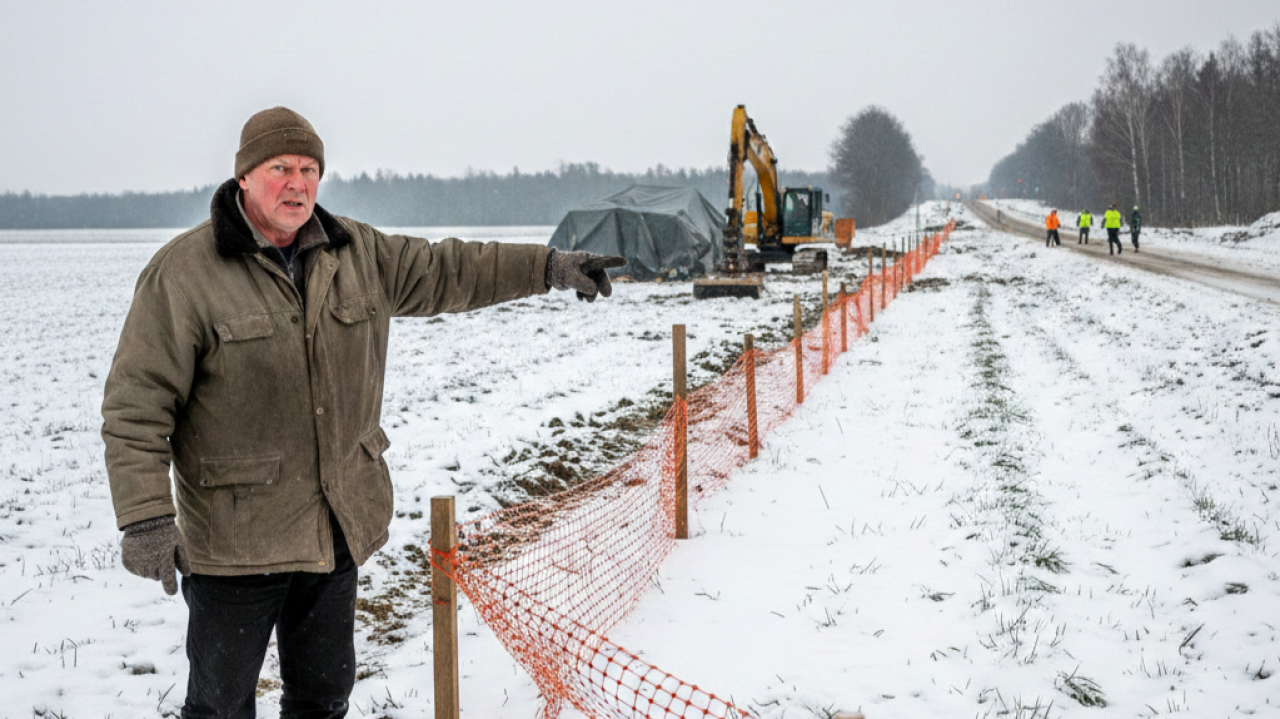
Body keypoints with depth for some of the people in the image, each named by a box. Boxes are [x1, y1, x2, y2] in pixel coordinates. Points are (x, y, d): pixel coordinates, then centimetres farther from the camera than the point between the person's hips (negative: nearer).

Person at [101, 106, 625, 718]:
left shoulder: (357, 252, 5)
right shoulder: (183, 272, -12)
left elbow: (444, 271, 16)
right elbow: (136, 405, -13)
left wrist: (552, 267, 11)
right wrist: (146, 517, -21)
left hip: (340, 527, 6)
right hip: (235, 536, -5)